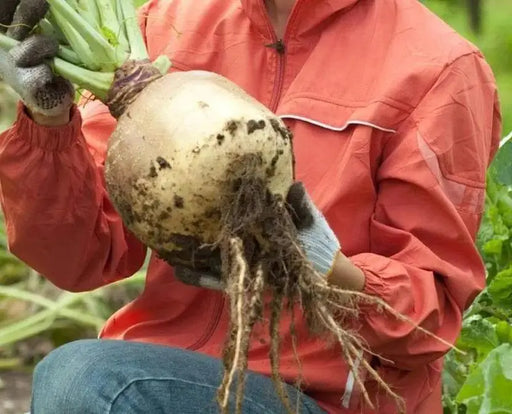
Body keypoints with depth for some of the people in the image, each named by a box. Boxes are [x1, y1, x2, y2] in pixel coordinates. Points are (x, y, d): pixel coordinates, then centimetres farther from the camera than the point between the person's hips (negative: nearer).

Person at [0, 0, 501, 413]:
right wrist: (49, 122, -12)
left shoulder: (439, 70, -4)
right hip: (164, 369, 5)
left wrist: (332, 275, -24)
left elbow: (432, 309, -3)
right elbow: (81, 256, 6)